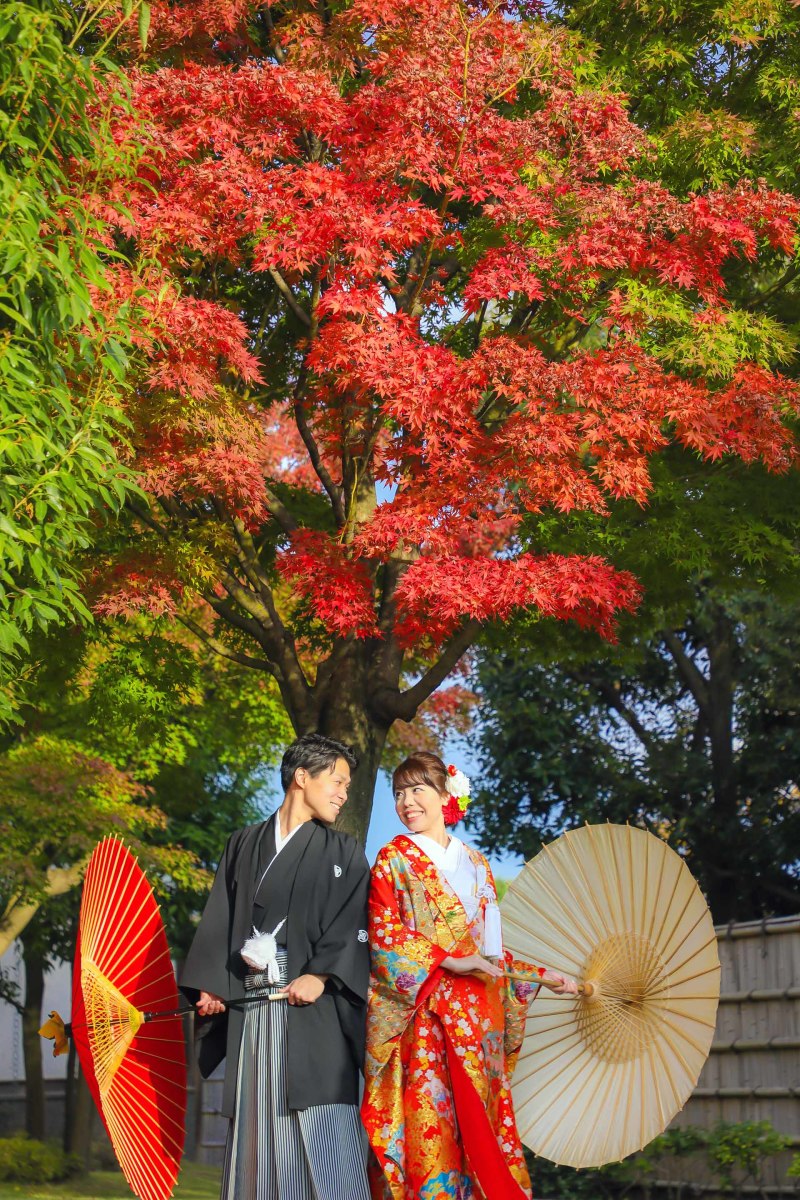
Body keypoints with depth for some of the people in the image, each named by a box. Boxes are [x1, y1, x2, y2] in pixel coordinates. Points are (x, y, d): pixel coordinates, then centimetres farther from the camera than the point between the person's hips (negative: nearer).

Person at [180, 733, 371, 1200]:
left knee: (322, 1134, -11)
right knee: (256, 1130, 0)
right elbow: (220, 920, 13)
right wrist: (210, 986, 0)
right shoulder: (245, 846, 18)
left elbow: (351, 925, 1)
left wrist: (320, 975, -14)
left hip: (312, 1009, -2)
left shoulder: (344, 853, 13)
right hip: (249, 1008, 2)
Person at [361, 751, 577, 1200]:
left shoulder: (476, 864, 18)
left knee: (477, 1125, -1)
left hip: (477, 1014, 4)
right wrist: (448, 962, -15)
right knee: (427, 1121, -11)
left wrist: (542, 975, 14)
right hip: (421, 1015, -4)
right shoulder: (395, 858, 5)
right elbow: (384, 936, -5)